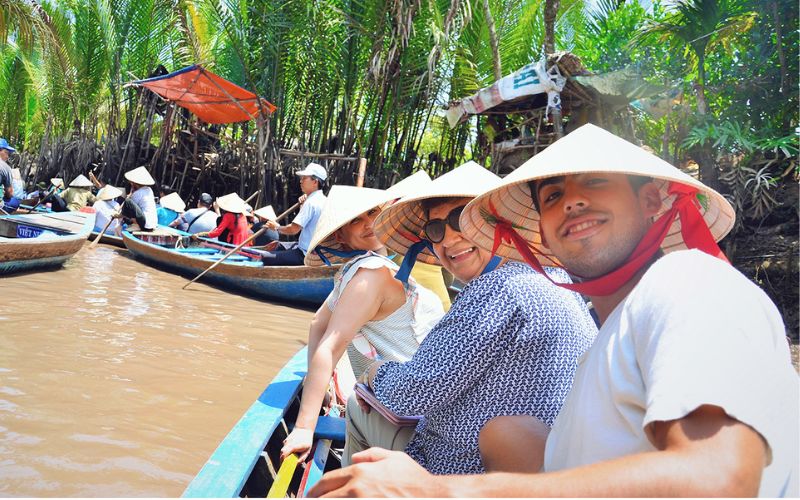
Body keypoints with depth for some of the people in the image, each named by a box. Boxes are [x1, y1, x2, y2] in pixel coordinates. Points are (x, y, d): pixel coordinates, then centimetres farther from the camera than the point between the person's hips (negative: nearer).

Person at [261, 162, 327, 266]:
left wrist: (277, 227, -4)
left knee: (263, 258, -14)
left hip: (304, 255, -10)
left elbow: (293, 229, -23)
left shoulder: (311, 202, -19)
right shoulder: (323, 200, 10)